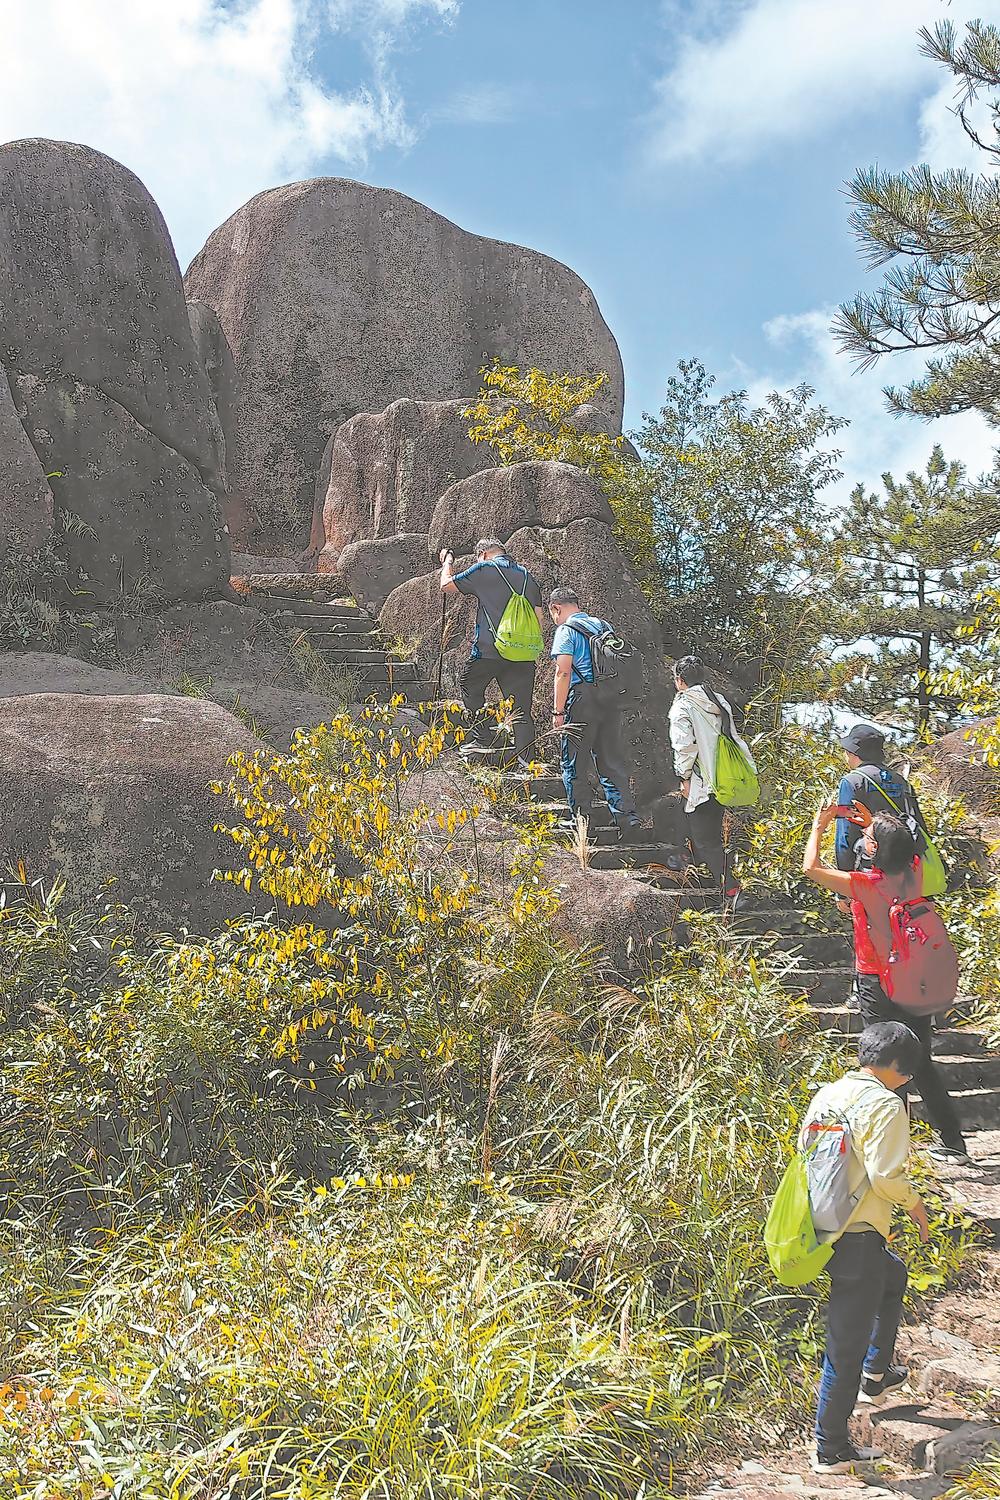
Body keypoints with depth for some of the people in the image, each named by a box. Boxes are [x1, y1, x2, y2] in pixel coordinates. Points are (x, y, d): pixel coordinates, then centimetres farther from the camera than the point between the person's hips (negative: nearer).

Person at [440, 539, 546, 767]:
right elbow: (540, 618, 14)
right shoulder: (526, 575, 15)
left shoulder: (483, 570, 0)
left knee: (470, 687, 20)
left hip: (488, 650, -4)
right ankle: (525, 759, -1)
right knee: (521, 708, 4)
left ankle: (477, 738, 12)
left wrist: (447, 562, 29)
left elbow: (446, 585, 10)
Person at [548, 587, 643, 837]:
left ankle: (580, 822, 6)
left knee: (574, 766, 4)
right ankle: (628, 819, 1)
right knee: (612, 762, 9)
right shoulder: (604, 626, 16)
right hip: (611, 702, 6)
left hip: (581, 700, -6)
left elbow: (563, 673, -13)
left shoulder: (566, 630, -5)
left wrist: (558, 712, -11)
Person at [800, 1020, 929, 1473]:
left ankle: (876, 1375, 45)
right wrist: (914, 1204, -3)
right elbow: (886, 1175, -21)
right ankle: (831, 1450, 13)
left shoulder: (827, 1093, 7)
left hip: (820, 1229, 9)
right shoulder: (885, 1105, -16)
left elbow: (804, 1152, 14)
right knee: (846, 1346, 2)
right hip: (857, 1238, -9)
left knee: (893, 1276, 34)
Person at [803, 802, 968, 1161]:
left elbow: (810, 867, -13)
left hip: (877, 986, -6)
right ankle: (954, 1142, 24)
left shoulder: (864, 884, -21)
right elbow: (902, 848, 20)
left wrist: (819, 827, -1)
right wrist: (873, 824, 19)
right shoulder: (913, 871, -6)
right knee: (921, 1064, 18)